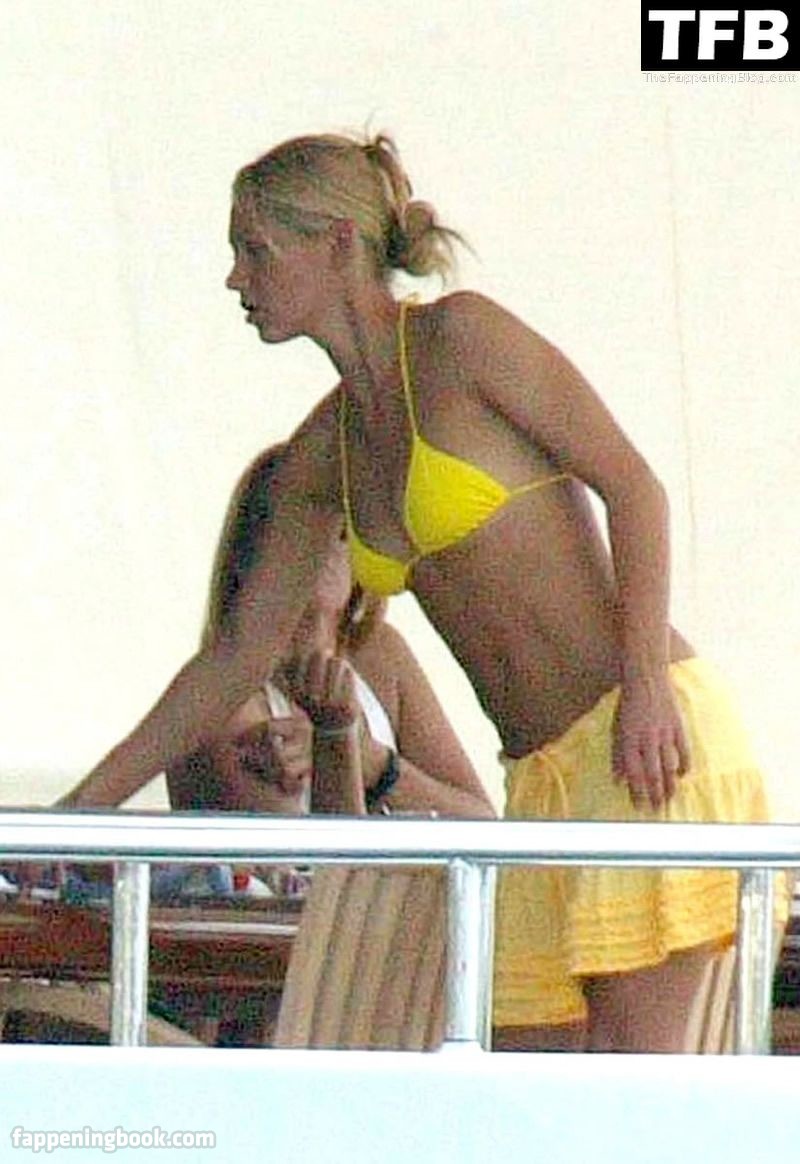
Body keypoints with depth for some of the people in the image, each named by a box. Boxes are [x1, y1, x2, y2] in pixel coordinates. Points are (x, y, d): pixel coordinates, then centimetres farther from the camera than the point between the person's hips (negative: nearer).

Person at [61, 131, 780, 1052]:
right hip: (543, 771, 8)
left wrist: (645, 681, -19)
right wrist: (80, 810, 19)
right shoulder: (323, 451, 16)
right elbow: (241, 655, 20)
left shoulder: (460, 338, -4)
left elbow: (631, 484, -7)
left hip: (641, 735, -7)